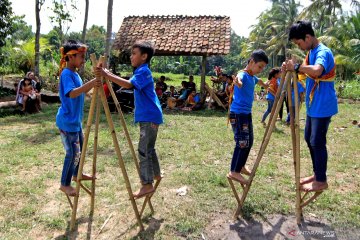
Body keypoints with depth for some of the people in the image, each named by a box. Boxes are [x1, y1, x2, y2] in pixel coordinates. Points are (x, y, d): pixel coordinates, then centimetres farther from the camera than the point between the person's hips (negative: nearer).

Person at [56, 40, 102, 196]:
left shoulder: (75, 73, 10)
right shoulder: (67, 74, -18)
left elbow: (81, 92, 20)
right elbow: (71, 93, -35)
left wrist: (92, 84, 7)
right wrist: (89, 84, -47)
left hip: (75, 120, 9)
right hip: (67, 121, -9)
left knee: (80, 149, 20)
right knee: (73, 152, -3)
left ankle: (77, 174, 38)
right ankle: (65, 184, 12)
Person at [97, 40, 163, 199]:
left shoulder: (143, 71, -16)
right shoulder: (141, 71, 16)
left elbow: (128, 84, -33)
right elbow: (130, 85, 24)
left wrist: (107, 75, -34)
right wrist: (109, 75, 14)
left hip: (149, 117, -11)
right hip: (148, 116, 11)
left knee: (143, 150, -8)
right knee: (148, 148, 21)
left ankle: (147, 184, -1)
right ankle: (156, 174, 37)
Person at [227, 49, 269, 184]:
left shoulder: (253, 77, 13)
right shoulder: (243, 75, -15)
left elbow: (260, 82, 38)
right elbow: (239, 81, -42)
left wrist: (267, 86, 56)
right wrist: (237, 82, -65)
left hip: (247, 113, 10)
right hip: (238, 114, -10)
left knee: (249, 141, 16)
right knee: (243, 143, -12)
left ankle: (240, 167, 31)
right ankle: (234, 172, -5)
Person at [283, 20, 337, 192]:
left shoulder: (323, 52, -19)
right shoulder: (311, 53, 12)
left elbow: (316, 71, -41)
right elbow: (305, 71, 16)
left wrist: (297, 67, -31)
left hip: (323, 107, -10)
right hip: (313, 105, 10)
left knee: (317, 142, -2)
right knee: (309, 139, 16)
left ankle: (321, 181, 12)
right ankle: (317, 174, 30)